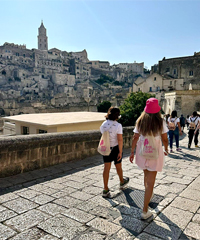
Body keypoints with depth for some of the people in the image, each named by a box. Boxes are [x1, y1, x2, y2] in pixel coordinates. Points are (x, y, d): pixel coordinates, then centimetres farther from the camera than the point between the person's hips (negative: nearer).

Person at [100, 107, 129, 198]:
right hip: (115, 148, -3)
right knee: (118, 166, 17)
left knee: (106, 167, 6)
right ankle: (122, 182, 43)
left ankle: (105, 190, 6)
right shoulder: (118, 125, -18)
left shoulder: (103, 124, -4)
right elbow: (120, 140, -20)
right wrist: (120, 152, -14)